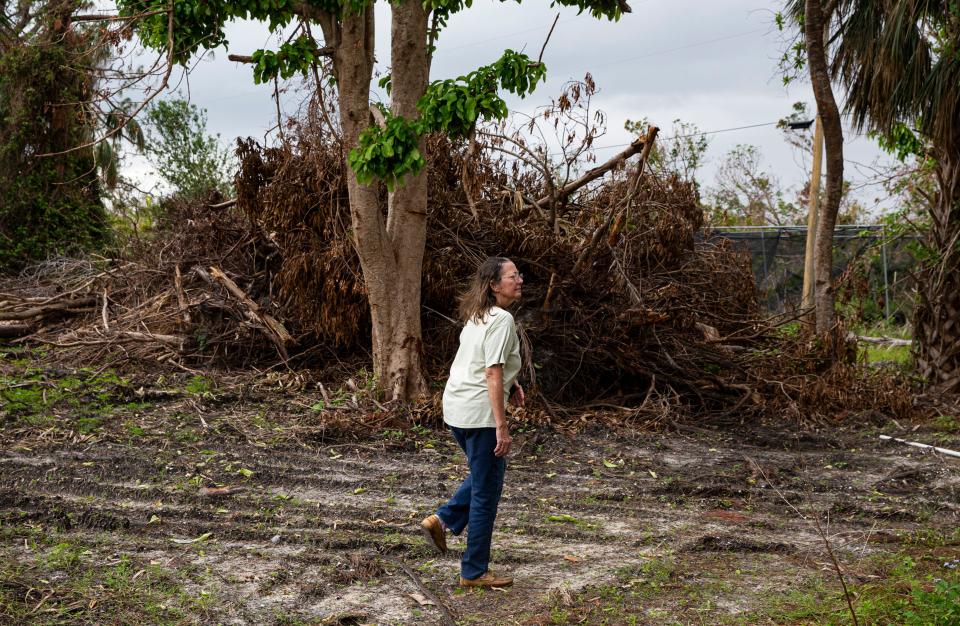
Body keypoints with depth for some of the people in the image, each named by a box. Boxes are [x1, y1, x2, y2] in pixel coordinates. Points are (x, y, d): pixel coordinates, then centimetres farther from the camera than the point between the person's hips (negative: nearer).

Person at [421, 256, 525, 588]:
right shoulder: (502, 320, -15)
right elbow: (493, 376, -20)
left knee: (489, 472, 27)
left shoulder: (477, 316, 13)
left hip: (457, 408, 9)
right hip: (479, 412, -9)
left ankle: (442, 520, 19)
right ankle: (474, 572, 10)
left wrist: (510, 382, 16)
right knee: (487, 489, 2)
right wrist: (502, 427, -20)